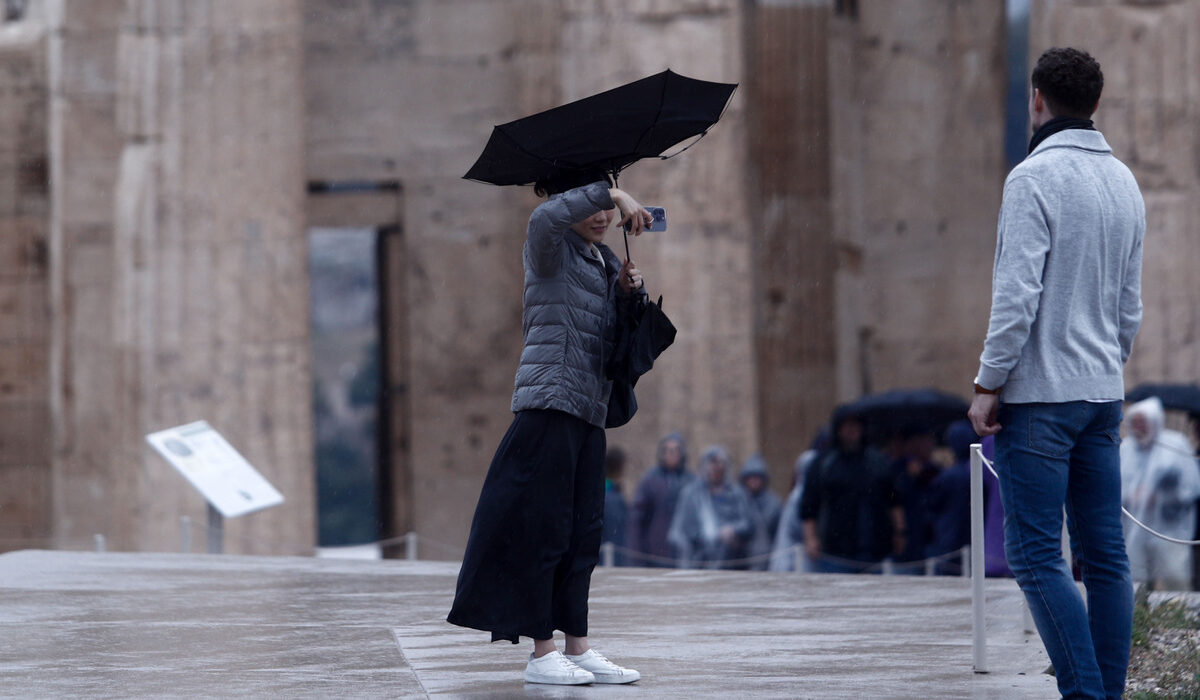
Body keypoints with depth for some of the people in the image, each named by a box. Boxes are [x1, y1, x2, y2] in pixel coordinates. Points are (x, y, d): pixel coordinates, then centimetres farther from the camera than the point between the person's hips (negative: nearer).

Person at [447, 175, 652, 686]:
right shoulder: (551, 250, -4)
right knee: (543, 529, -6)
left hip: (588, 413, 8)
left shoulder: (604, 261, 19)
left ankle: (579, 648, 14)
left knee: (582, 533, 9)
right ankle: (542, 654, -4)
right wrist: (614, 194, -26)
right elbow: (546, 217, -29)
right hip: (550, 404, -8)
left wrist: (629, 292, 2)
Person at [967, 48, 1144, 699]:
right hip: (1102, 394, 8)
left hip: (1040, 396, -8)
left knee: (1035, 554, -7)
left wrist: (988, 385, -12)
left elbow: (1017, 296, -17)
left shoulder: (1036, 177, -12)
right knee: (1104, 554, 7)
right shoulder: (1124, 182, 13)